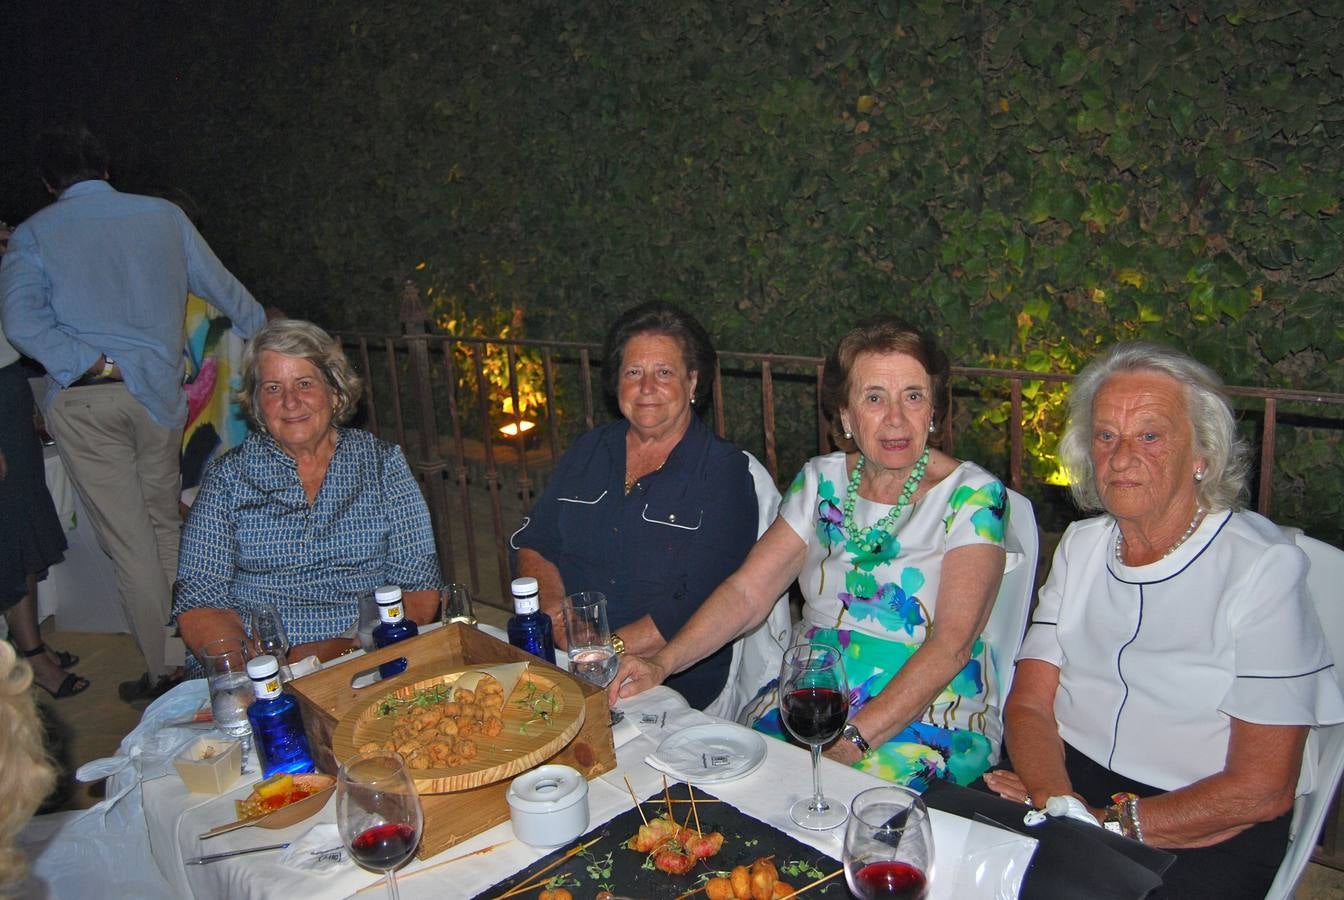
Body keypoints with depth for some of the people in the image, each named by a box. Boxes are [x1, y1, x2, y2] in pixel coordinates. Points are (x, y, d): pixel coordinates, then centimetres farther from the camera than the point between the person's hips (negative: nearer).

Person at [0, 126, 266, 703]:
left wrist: (92, 366, -12)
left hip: (81, 400, -2)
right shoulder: (162, 215, 9)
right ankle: (191, 652, 22)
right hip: (157, 391, 2)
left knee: (127, 542, 3)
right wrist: (265, 334, 32)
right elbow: (221, 287, 18)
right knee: (165, 529, 15)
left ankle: (163, 671, 9)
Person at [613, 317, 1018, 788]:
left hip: (929, 716, -4)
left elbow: (952, 644, -16)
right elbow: (747, 591, 1)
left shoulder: (973, 496, -7)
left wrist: (858, 736, -25)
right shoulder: (821, 480, 6)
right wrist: (661, 664, -13)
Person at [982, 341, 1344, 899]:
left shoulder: (1264, 566, -9)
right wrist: (1059, 806, -16)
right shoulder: (1081, 545, 9)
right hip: (1070, 781, 5)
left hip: (1207, 833, -4)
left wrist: (1104, 824, -18)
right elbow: (1029, 704, 3)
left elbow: (1262, 788, -12)